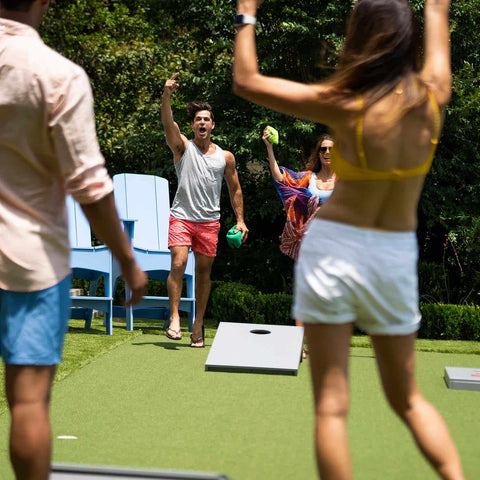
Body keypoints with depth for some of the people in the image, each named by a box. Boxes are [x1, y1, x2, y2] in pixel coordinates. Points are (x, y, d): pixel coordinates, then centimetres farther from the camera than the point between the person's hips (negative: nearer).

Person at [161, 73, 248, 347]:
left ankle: (199, 324, 15)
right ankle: (174, 318, -11)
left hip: (210, 221, 2)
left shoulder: (226, 157, 8)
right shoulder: (183, 147, 2)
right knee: (178, 265, -16)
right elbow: (168, 123, -15)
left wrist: (240, 220, 8)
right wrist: (167, 95, -30)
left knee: (204, 272, 6)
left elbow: (235, 189, 15)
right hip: (182, 216, -2)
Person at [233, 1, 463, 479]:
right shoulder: (433, 95, -4)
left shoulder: (346, 106, -14)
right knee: (408, 399, 19)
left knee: (330, 404, 1)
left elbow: (246, 81, -5)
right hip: (397, 256, 4)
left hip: (334, 247, -4)